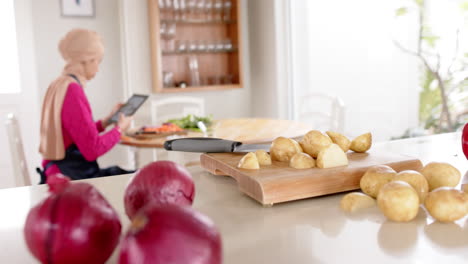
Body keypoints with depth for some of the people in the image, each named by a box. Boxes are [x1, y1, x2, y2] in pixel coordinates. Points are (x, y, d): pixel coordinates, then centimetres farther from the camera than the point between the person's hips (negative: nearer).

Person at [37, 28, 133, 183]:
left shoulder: (58, 85, 10)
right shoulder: (73, 90, -19)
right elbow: (92, 149, -20)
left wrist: (107, 120, 19)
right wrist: (119, 128, -5)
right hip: (71, 178, -9)